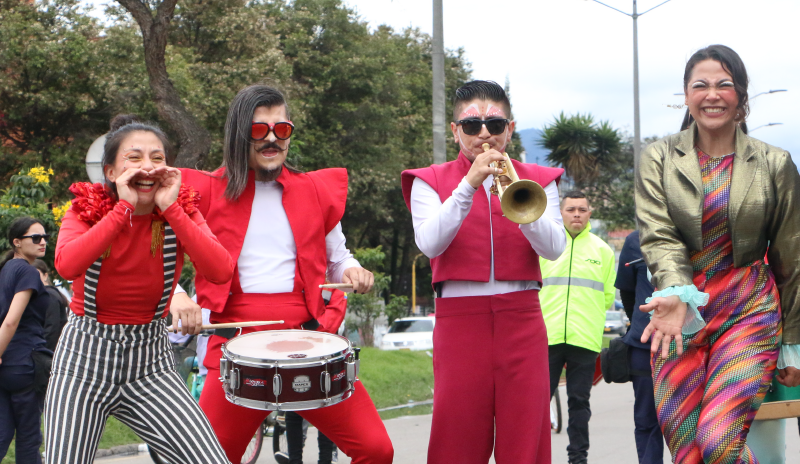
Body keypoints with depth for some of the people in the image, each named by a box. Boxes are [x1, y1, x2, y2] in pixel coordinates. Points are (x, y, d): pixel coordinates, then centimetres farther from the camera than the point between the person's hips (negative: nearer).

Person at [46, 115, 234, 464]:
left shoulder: (181, 210, -2)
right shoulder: (87, 207, -5)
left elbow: (221, 272, -22)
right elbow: (66, 265, -28)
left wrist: (171, 208, -22)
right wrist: (125, 207, -25)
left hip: (149, 360, 1)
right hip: (84, 358, -1)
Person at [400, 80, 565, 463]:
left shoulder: (537, 180, 11)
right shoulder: (431, 182, 8)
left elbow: (553, 248, -4)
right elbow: (430, 244, -10)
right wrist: (469, 184, -17)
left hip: (521, 317, 1)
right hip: (459, 316, -1)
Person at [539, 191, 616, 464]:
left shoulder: (602, 250, 9)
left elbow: (608, 296, 13)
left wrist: (588, 316, 8)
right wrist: (548, 315, 5)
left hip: (585, 337, 1)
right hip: (548, 336, 0)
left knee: (579, 401, 6)